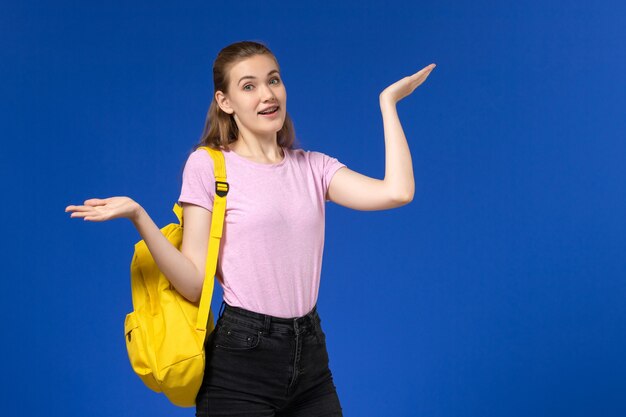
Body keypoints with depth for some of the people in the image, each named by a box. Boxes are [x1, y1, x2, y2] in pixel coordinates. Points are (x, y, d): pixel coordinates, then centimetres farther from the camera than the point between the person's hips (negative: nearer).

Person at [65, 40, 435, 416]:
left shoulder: (312, 167, 7)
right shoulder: (208, 165, -4)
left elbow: (397, 192, -10)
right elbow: (196, 284, -9)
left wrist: (388, 102, 1)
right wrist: (138, 216, -22)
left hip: (310, 356, 4)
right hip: (241, 360, -4)